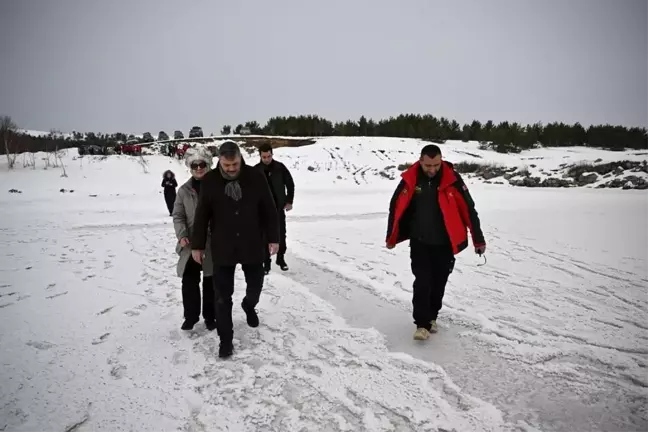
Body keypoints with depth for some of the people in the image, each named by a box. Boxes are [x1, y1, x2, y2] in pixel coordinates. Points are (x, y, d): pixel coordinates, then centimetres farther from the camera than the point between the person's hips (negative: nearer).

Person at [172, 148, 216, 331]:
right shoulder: (184, 190, 3)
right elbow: (178, 216, 4)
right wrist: (182, 235, -12)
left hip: (213, 244, -2)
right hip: (191, 245, 2)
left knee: (210, 282, 9)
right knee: (189, 281, 7)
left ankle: (210, 316, 25)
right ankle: (191, 316, 25)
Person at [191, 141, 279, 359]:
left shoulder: (255, 177, -8)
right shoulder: (209, 181, -7)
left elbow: (269, 210, -1)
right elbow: (201, 215, 0)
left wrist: (273, 238, -1)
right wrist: (197, 245, 2)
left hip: (252, 245, 1)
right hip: (222, 248, -1)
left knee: (256, 285, 16)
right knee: (223, 296, 3)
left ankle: (249, 305, 50)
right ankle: (225, 338, 17)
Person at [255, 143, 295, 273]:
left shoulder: (280, 167, -5)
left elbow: (290, 184, 3)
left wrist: (289, 201, -1)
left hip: (279, 207, 1)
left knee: (281, 234, 8)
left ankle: (281, 259, 26)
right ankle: (266, 262, 11)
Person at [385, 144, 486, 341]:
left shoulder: (452, 179, -12)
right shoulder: (410, 179, -11)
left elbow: (468, 209, -5)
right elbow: (396, 207, 0)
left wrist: (479, 239, -2)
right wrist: (391, 237, 7)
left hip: (445, 243, 1)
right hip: (419, 242, -1)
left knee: (439, 283, 12)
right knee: (422, 282, -7)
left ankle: (431, 316, 32)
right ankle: (422, 323, 3)